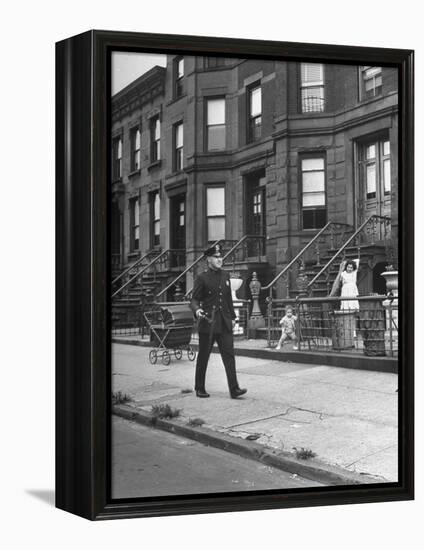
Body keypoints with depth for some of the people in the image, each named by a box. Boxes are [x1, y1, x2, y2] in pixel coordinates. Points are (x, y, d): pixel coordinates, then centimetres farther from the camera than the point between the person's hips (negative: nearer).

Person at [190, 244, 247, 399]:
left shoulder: (225, 276, 11)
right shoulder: (202, 278, -4)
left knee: (229, 354, -4)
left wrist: (232, 316, 17)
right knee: (203, 357, 6)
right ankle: (199, 388, 20)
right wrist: (197, 310, -25)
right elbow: (194, 299, -5)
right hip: (208, 323, -4)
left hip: (224, 324, 4)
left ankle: (234, 389, -6)